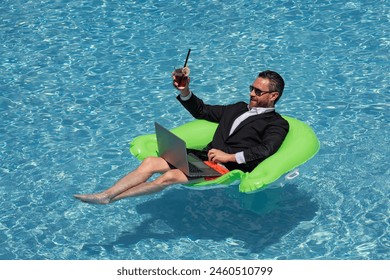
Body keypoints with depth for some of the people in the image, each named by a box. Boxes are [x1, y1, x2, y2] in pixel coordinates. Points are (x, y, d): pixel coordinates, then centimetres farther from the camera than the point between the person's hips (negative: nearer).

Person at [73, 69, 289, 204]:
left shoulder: (277, 124, 6)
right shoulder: (238, 108, 29)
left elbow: (265, 151, -12)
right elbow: (201, 111, 32)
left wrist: (230, 156, -21)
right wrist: (184, 91, 15)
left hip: (229, 168, -7)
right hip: (205, 156, 8)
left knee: (171, 176, -27)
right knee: (150, 162, -13)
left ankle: (112, 198, -26)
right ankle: (105, 195, -19)